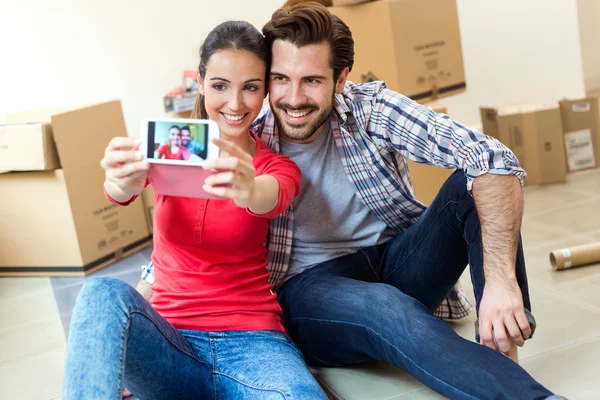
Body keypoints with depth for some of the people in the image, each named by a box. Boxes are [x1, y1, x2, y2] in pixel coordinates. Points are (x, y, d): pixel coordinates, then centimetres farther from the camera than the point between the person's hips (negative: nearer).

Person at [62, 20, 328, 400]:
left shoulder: (278, 168, 4)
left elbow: (269, 199, -22)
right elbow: (120, 189, -17)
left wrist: (249, 190, -47)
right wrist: (124, 182, -43)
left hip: (250, 340, -1)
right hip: (168, 340, 2)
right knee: (105, 293, -31)